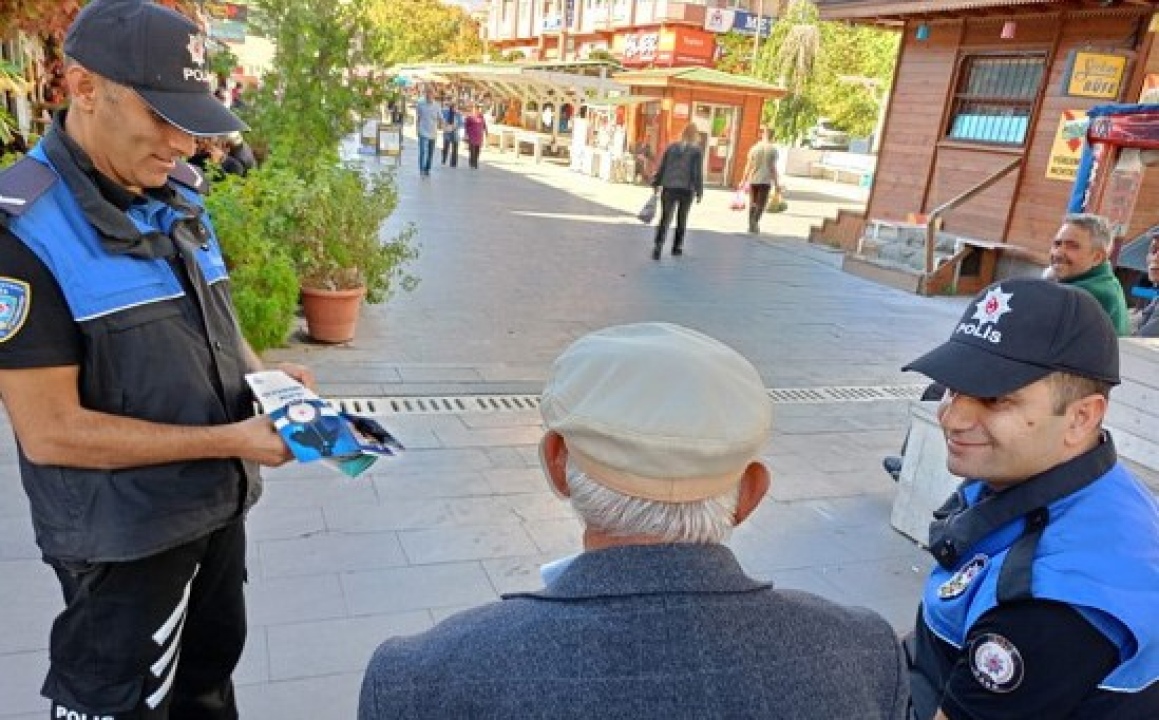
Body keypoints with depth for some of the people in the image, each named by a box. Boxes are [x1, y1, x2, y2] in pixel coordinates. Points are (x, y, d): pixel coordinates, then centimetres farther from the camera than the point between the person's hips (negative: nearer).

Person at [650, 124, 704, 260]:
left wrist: (656, 184, 13)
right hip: (686, 190, -1)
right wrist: (699, 191, 0)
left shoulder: (671, 147, 5)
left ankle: (658, 246, -20)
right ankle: (677, 247, 25)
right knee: (681, 219, 16)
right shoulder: (697, 151, -3)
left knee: (665, 219, -1)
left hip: (668, 188, 1)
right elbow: (698, 173, -6)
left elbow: (661, 168, 6)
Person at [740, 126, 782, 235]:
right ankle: (755, 222, -14)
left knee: (753, 203, 12)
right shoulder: (773, 149, -3)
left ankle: (751, 225, 12)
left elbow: (748, 166, 2)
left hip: (753, 179, 2)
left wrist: (744, 180, 8)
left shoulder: (754, 148, 4)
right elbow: (773, 167, -6)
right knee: (761, 204, 4)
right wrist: (777, 183, -1)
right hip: (765, 180, -2)